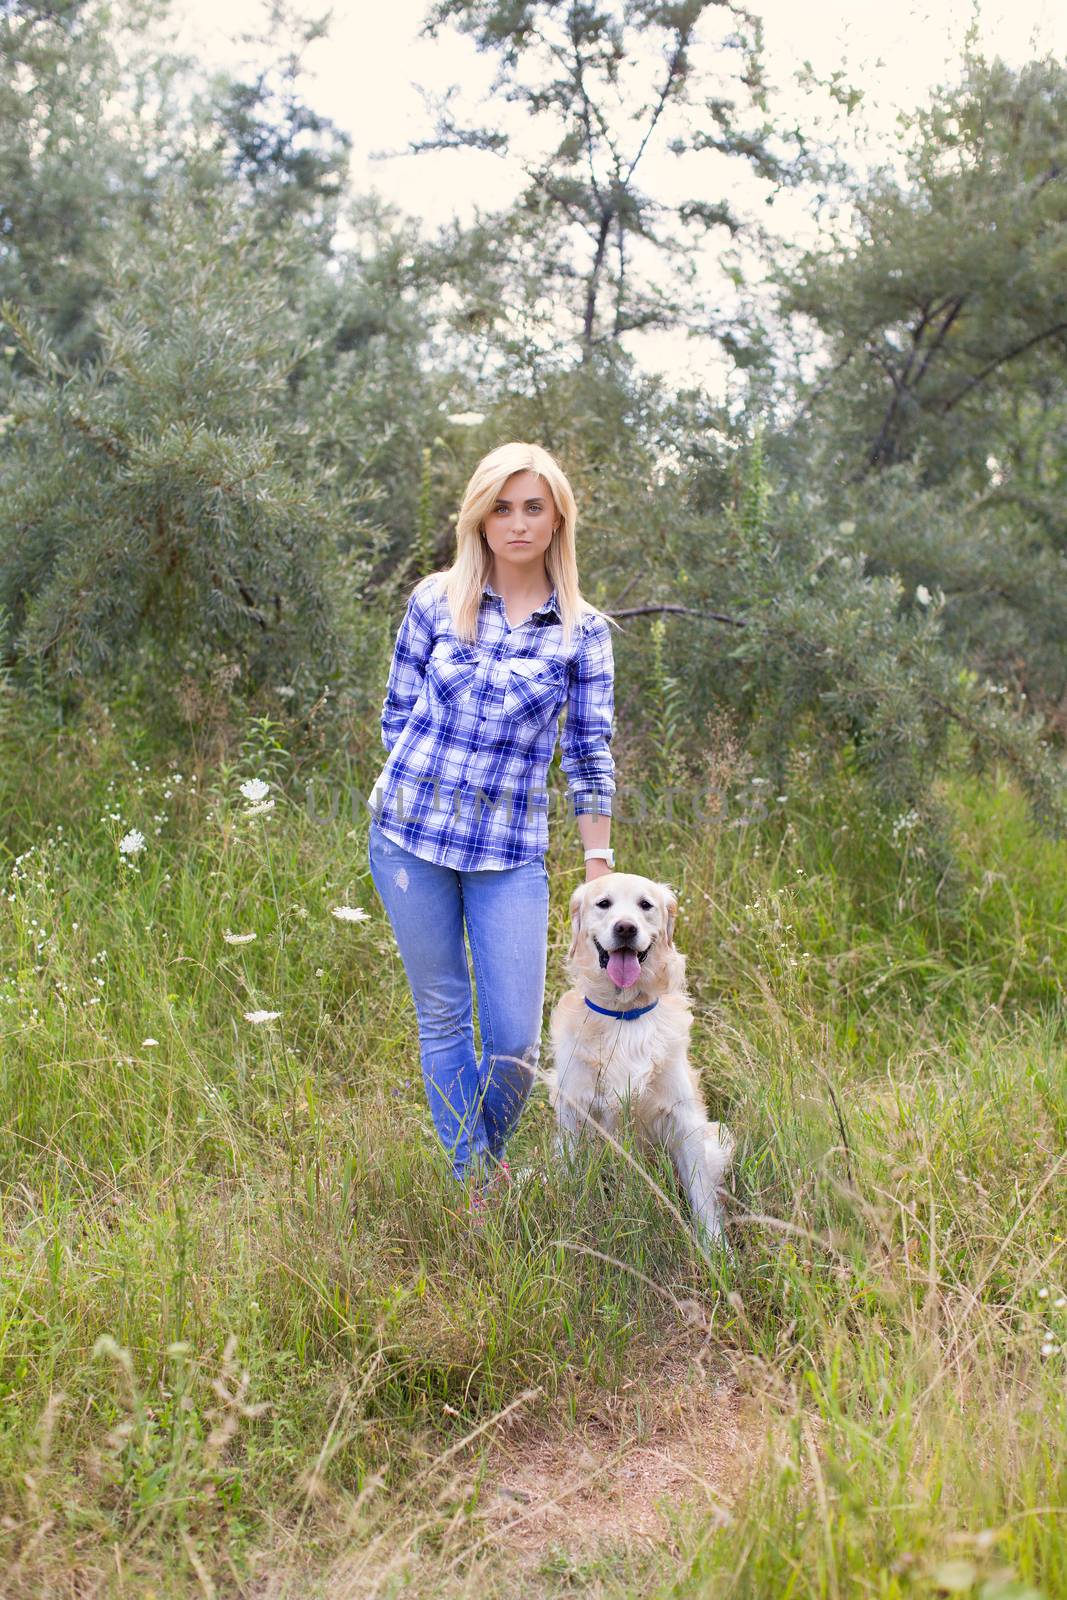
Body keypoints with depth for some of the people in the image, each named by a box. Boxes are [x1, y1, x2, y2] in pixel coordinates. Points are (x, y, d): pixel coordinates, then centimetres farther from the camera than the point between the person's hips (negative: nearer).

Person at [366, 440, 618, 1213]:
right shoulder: (436, 599, 3)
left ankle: (489, 1151, 29)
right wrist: (428, 785, 3)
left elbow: (590, 756, 4)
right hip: (410, 837, 1)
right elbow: (398, 710, 10)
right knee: (442, 1017, 8)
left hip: (512, 852, 0)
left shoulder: (583, 630, 2)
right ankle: (474, 1179, 24)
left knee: (515, 1038, -2)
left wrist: (599, 871, 3)